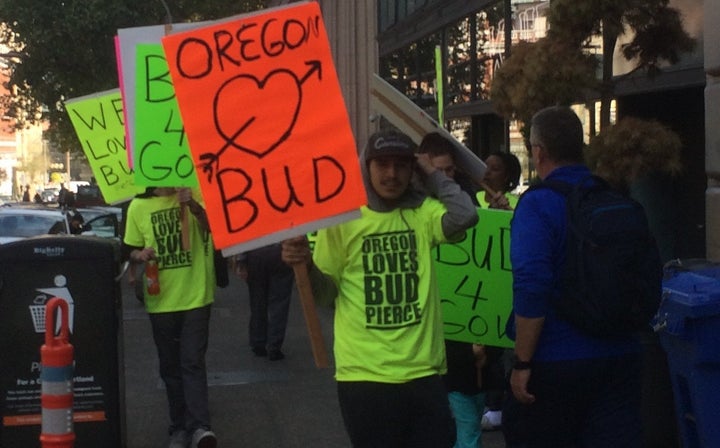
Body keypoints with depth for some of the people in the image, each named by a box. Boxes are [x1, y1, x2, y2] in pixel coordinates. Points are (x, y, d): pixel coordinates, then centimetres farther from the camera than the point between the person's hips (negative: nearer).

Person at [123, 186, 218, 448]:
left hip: (195, 297, -2)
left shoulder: (194, 195, -2)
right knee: (170, 367, 10)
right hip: (161, 300, 2)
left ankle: (199, 427, -11)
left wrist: (195, 207, -32)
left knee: (193, 362, -9)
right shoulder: (139, 206, 1)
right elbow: (130, 251, 9)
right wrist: (140, 254, -14)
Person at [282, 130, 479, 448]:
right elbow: (325, 294, 3)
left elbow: (465, 216, -16)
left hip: (423, 371, 2)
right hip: (364, 374, -2)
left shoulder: (423, 213, 5)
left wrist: (432, 174, -4)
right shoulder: (342, 217, -1)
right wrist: (305, 265, -17)